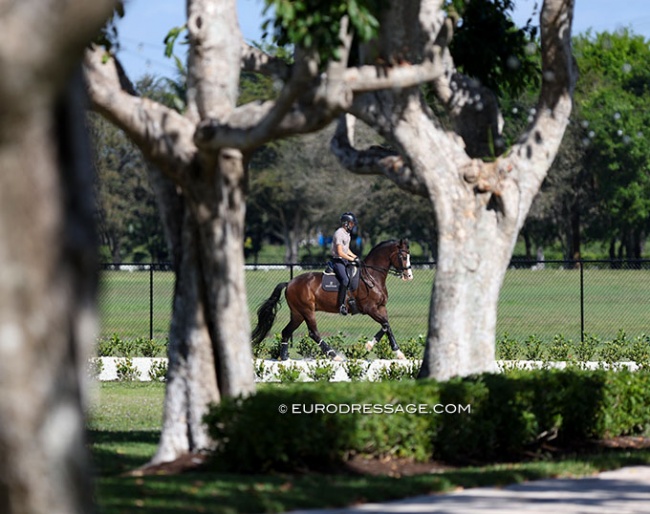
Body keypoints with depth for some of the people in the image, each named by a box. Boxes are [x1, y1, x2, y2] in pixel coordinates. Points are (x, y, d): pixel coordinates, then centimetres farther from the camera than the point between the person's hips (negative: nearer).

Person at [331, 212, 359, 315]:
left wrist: (355, 257, 10)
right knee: (345, 279, -27)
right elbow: (340, 252, -20)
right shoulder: (339, 233, -15)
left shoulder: (347, 233, 15)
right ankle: (341, 305, -27)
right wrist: (352, 259, -19)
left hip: (345, 260, 10)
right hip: (338, 261, -10)